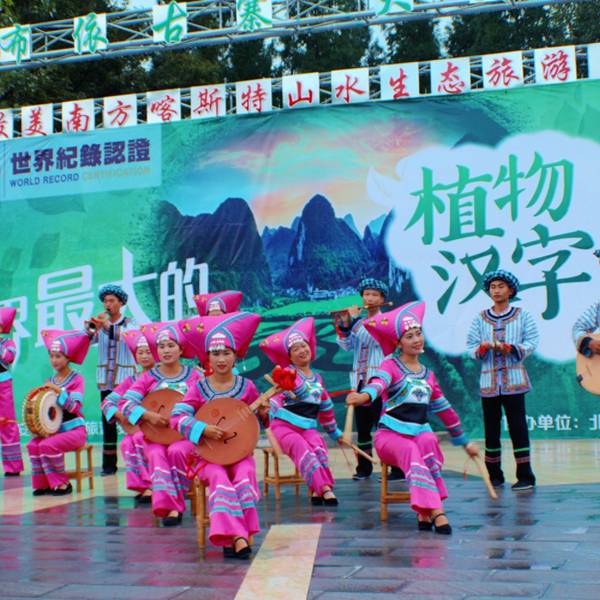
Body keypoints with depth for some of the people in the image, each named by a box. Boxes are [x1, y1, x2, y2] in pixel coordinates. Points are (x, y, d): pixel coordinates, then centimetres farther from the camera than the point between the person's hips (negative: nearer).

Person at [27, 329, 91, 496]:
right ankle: (43, 484, -8)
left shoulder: (76, 379, -5)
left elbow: (75, 406, -18)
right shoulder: (51, 380, 11)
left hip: (75, 430, -6)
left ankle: (62, 484, -11)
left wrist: (58, 390, -23)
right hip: (55, 429, 6)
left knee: (47, 445, -27)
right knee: (33, 445, -20)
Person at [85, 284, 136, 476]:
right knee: (108, 419, 2)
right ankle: (109, 463, 4)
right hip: (105, 378, 3)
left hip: (125, 377, -3)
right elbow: (89, 340, -3)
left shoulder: (129, 323, 3)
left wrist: (108, 326, -32)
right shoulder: (100, 324, 11)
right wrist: (89, 329, -24)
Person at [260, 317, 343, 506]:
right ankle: (325, 488, -47)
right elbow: (277, 395, -16)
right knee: (302, 448, -34)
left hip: (308, 427, 4)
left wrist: (335, 432, 38)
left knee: (319, 448, -30)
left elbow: (326, 407, 31)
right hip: (284, 425, -4)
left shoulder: (317, 378, 19)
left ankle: (317, 490, -40)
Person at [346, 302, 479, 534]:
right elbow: (379, 382, -23)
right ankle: (435, 510, -48)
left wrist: (464, 441, 31)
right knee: (410, 450, -37)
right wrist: (364, 395, -47)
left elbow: (445, 410, 26)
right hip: (391, 434, -3)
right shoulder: (391, 365, 1)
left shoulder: (428, 374, 17)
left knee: (428, 441, -33)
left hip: (421, 432, 4)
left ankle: (424, 510, -35)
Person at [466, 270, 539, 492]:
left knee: (517, 426, -5)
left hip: (514, 379, -2)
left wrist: (511, 348, -17)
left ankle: (525, 476, -1)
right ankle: (494, 475, 14)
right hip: (488, 380, 2)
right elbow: (470, 348, 5)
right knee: (491, 427, 5)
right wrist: (482, 348, -16)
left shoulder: (522, 315, 6)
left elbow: (532, 343, -2)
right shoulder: (480, 318, 11)